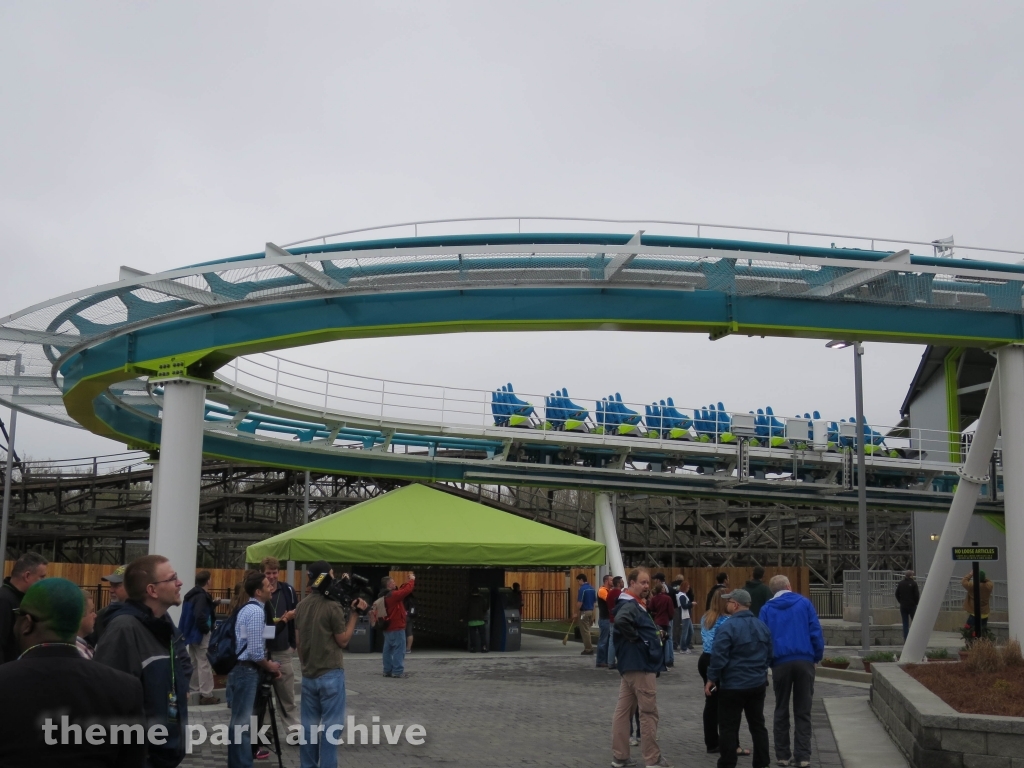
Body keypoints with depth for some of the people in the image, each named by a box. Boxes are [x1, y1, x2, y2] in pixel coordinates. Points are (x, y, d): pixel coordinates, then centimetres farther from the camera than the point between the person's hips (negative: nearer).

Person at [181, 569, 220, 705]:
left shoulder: (192, 594, 11)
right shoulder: (202, 595, -19)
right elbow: (200, 616, -29)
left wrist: (212, 605, 14)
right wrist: (207, 629, -15)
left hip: (192, 632, 10)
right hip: (201, 633, -10)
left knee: (195, 663, 17)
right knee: (204, 664, -5)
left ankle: (193, 691, 24)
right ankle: (206, 695, -3)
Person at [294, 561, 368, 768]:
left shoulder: (302, 606, 6)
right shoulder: (333, 606, -14)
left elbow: (298, 642, 12)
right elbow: (343, 641, -7)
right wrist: (354, 614, -4)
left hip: (308, 675, 6)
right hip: (331, 674, -6)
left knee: (309, 725, 11)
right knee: (330, 727, -1)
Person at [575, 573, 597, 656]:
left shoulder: (582, 589, -16)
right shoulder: (592, 588, 8)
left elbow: (579, 603, -19)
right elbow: (595, 601, 13)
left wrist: (577, 613, -11)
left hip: (584, 612, -8)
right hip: (591, 611, 8)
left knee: (585, 631, 0)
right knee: (587, 631, 17)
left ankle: (588, 649, 3)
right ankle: (589, 648, 19)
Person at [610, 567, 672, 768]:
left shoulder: (632, 604, 15)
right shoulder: (630, 605, -18)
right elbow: (621, 621, -39)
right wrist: (636, 638, -23)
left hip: (630, 665, 10)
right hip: (640, 665, -10)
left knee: (623, 711, 10)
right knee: (648, 713, 0)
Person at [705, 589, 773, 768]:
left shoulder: (728, 627, -18)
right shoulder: (762, 625, 5)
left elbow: (719, 657, -20)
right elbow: (769, 655, 14)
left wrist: (711, 678, -8)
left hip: (733, 686, -7)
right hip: (758, 684, 7)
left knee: (728, 728, 2)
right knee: (758, 724, 15)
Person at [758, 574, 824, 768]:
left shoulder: (767, 609, 4)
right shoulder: (804, 603, 2)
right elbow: (816, 632, -2)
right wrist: (818, 656, 7)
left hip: (780, 663, 0)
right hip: (804, 661, 0)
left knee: (781, 711, 13)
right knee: (803, 711, 7)